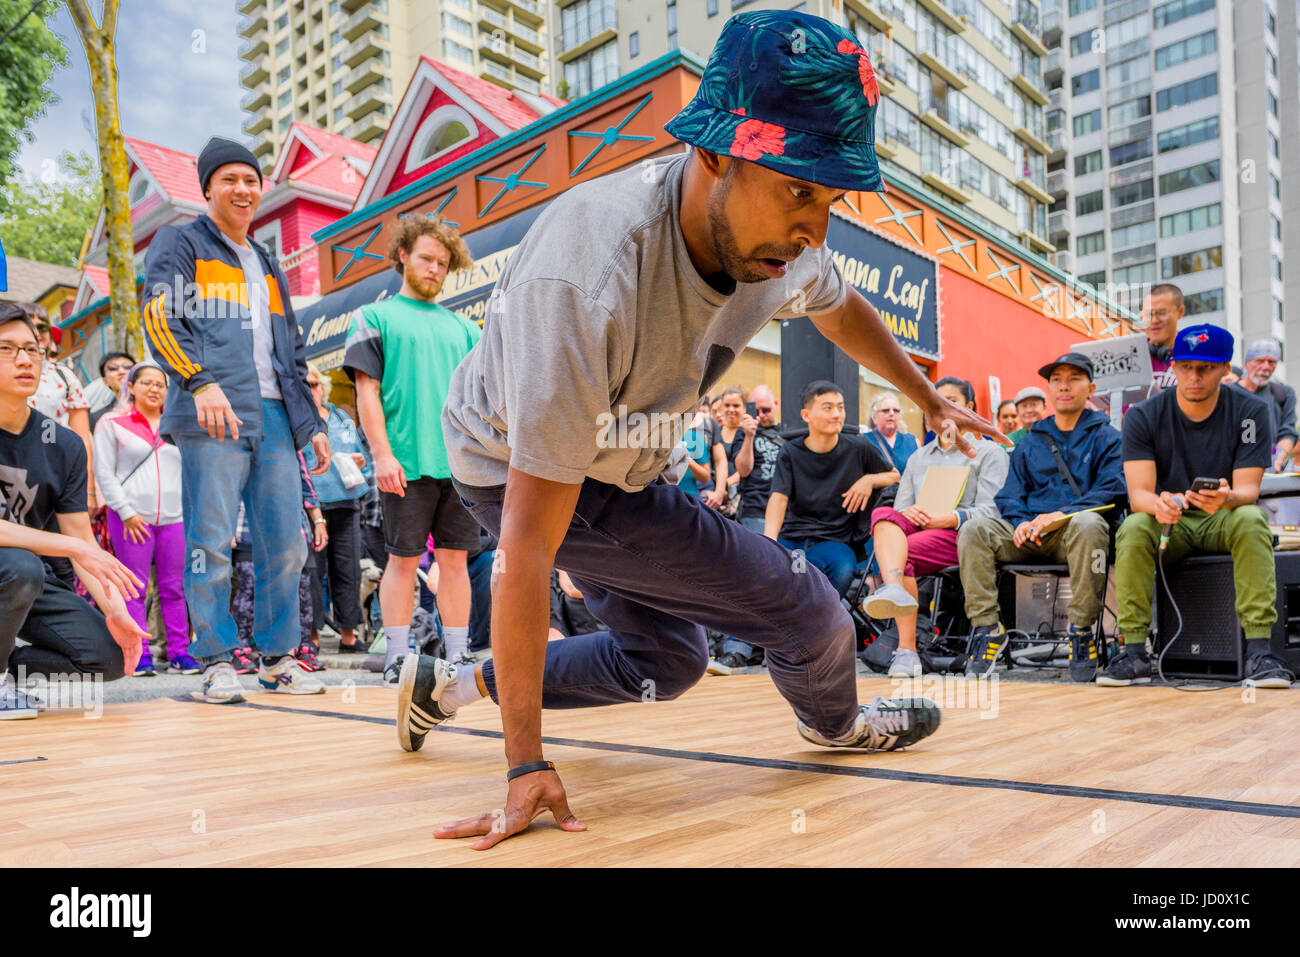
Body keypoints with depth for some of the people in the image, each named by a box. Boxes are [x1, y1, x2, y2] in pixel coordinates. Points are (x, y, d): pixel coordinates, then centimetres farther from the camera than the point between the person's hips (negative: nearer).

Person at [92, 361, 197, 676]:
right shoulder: (112, 423, 7)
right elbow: (104, 472, 1)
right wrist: (126, 512, -7)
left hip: (175, 517, 3)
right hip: (131, 518, -2)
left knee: (174, 589, 3)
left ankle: (179, 652, 7)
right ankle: (140, 655, 4)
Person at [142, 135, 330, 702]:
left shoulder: (269, 267, 28)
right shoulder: (180, 244, 9)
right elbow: (160, 319, -6)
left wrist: (313, 423, 20)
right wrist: (201, 381, -23)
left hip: (274, 418, 6)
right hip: (213, 418, -5)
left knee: (286, 544, 2)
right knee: (212, 542, -6)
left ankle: (278, 657, 11)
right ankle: (216, 661, 3)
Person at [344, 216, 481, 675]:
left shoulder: (463, 327, 19)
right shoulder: (376, 317, 8)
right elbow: (367, 391, -1)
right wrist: (383, 455, -11)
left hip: (461, 462, 4)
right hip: (407, 464, -4)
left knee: (456, 557, 5)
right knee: (404, 558, 1)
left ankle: (458, 655, 12)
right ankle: (397, 657, 9)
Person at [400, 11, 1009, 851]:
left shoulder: (778, 237, -17)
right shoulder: (586, 283, -40)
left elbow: (841, 308, 10)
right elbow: (530, 540, -38)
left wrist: (930, 398, 23)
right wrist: (527, 762, -34)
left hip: (620, 459, 8)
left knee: (666, 660, 22)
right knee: (807, 613, -10)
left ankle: (449, 687, 29)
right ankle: (836, 721, 26)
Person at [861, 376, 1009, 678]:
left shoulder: (989, 452, 14)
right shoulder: (918, 458, 30)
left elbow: (989, 511, 1)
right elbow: (901, 506, 19)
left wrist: (953, 518, -18)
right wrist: (908, 513, -7)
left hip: (960, 536, -4)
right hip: (916, 529, 4)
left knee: (905, 552, -34)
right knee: (883, 514, -32)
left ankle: (906, 650, -39)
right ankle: (893, 589, -60)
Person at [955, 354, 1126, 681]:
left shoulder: (1106, 437, 12)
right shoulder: (1030, 443, 24)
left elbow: (1112, 490, -4)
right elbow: (1009, 496, 17)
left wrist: (1062, 514, -18)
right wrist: (1021, 522, -7)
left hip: (1074, 531, -3)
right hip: (1030, 537, 3)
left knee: (1087, 524, -39)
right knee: (974, 531, -23)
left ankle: (1083, 629, -25)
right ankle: (986, 627, -21)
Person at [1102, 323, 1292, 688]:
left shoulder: (1249, 411, -6)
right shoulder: (1143, 416, -7)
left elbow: (1248, 489, -13)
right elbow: (1138, 493, -15)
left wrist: (1227, 499, -38)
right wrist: (1158, 504, -40)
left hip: (1223, 520, 0)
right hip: (1168, 522, 0)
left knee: (1251, 519, -33)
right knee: (1133, 527, -32)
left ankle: (1259, 650, -32)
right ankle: (1134, 653, -29)